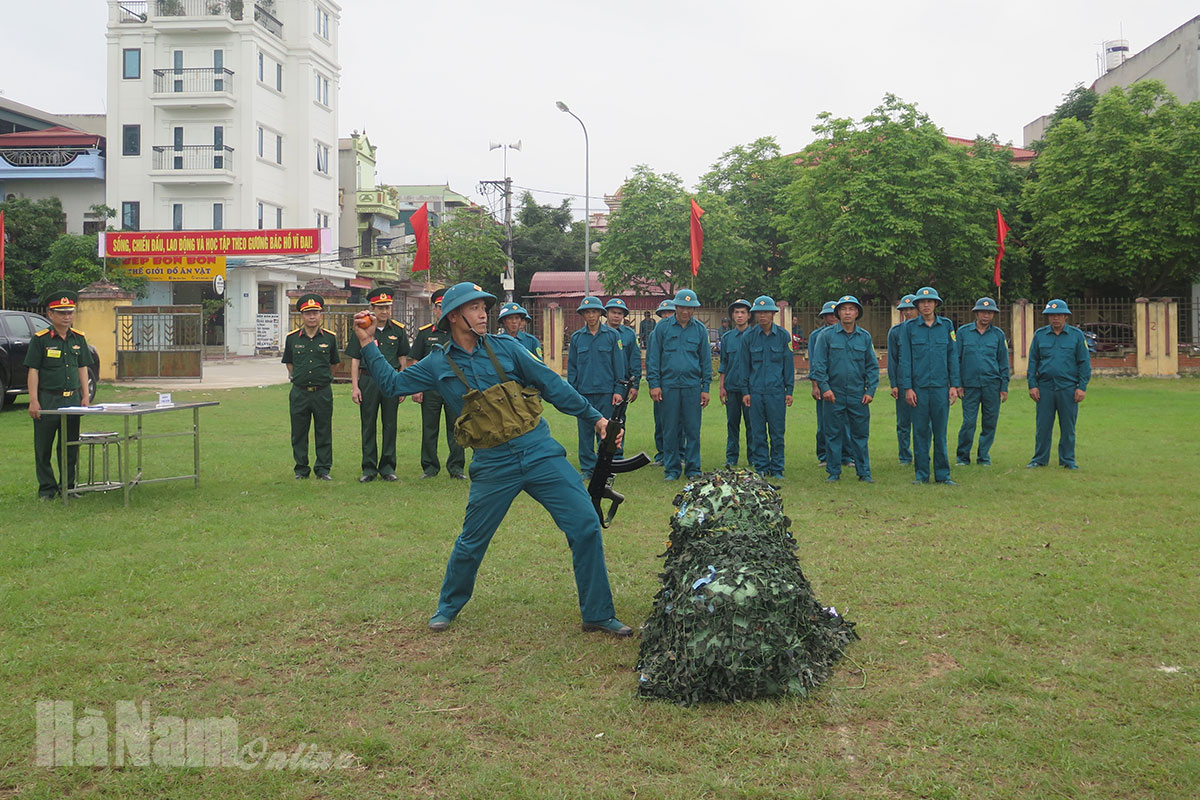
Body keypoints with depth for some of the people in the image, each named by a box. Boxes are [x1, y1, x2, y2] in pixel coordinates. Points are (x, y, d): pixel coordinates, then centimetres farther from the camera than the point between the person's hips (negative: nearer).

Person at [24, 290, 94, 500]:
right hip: (47, 399, -4)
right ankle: (46, 488, 12)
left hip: (72, 399, 4)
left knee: (70, 447, 9)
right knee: (43, 447, 3)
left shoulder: (78, 338, 9)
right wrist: (33, 400, -10)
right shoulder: (40, 339, -5)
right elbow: (33, 371, -5)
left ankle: (68, 485, 19)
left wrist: (85, 396, 9)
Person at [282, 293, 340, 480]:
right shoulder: (292, 338, 2)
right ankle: (301, 469, 18)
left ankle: (323, 469, 15)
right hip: (299, 393, 1)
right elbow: (289, 362, 17)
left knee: (323, 433, 5)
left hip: (323, 392, -1)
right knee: (299, 433, 7)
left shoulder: (329, 337, 1)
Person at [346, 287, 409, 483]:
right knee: (368, 425, 3)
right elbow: (355, 360, 3)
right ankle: (369, 468, 11)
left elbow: (402, 360, 10)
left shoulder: (398, 330, 6)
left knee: (390, 425, 5)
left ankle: (387, 467, 14)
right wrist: (355, 386, -4)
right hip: (368, 381, -1)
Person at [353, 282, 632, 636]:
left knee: (586, 527, -5)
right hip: (493, 466, 0)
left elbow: (552, 384, 6)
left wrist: (594, 417, 5)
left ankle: (598, 614, 9)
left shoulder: (505, 347, 5)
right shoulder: (438, 364, 7)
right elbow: (392, 383, 15)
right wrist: (368, 344, 7)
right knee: (471, 543, 10)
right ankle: (448, 607, 38)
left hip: (540, 451, 1)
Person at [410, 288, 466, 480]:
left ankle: (456, 467, 11)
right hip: (430, 387, 0)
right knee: (429, 429, 5)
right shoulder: (424, 333, 7)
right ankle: (430, 467, 15)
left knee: (456, 429, 3)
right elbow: (415, 363, 6)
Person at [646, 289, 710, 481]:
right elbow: (653, 357, 5)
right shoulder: (663, 328, 3)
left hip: (692, 385, 1)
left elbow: (706, 359, 10)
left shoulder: (700, 329, 7)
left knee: (693, 429, 2)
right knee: (670, 429, 4)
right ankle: (671, 468, 12)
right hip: (669, 384, -1)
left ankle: (693, 468, 11)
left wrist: (706, 388, 5)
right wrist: (654, 384, -3)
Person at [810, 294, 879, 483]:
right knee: (833, 434, 3)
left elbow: (873, 366, 10)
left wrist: (870, 390, 1)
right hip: (834, 394, -1)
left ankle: (864, 472, 12)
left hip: (858, 395, 2)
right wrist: (824, 387, -9)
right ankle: (833, 472, 12)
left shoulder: (865, 336, 9)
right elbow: (819, 364, 0)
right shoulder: (827, 335, 2)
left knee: (861, 434, 4)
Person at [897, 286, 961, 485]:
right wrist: (907, 388, -5)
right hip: (919, 387, -1)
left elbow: (952, 356, 9)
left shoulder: (947, 325, 8)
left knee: (940, 431, 5)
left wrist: (954, 385, 3)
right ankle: (921, 474, 10)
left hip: (941, 387, 1)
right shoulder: (909, 327, 3)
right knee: (920, 431, 2)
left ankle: (943, 474, 12)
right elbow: (905, 359, 1)